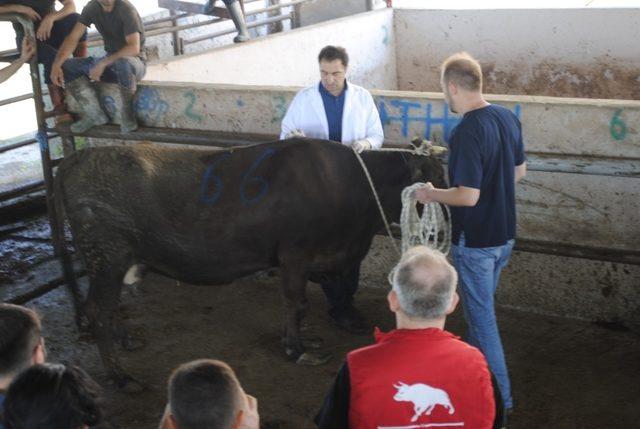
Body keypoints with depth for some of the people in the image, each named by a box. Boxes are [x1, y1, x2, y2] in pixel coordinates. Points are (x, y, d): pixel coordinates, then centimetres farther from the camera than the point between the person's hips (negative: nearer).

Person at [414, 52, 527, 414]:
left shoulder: (467, 133, -26)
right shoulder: (508, 118, 0)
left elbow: (468, 196, -26)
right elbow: (520, 171, 11)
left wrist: (431, 194, -11)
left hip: (476, 241, -8)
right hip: (505, 233, 8)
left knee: (482, 316, 5)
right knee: (482, 306, 25)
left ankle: (499, 395, 15)